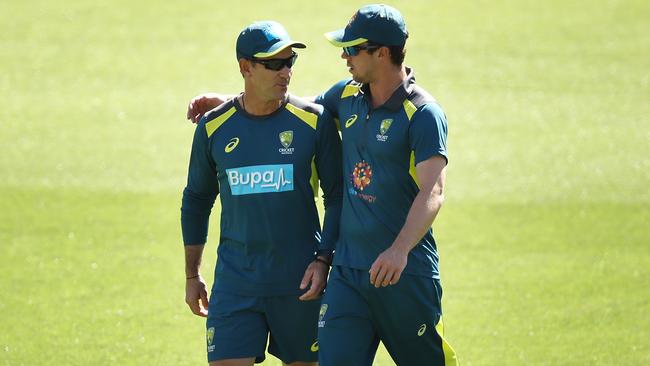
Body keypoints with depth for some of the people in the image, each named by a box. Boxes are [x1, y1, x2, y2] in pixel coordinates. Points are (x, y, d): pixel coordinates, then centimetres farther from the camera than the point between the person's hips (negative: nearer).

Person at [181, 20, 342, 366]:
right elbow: (196, 199, 15)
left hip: (299, 281, -1)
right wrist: (192, 275, 16)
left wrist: (323, 260, -6)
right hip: (234, 282, 1)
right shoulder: (213, 126, 2)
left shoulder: (314, 121, -3)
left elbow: (337, 196, 3)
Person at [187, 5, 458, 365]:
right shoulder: (347, 96, 9)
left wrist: (400, 249, -37)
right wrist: (225, 102, 24)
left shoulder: (423, 113, -13)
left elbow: (432, 192, -22)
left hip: (405, 272, -6)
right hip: (347, 268, 6)